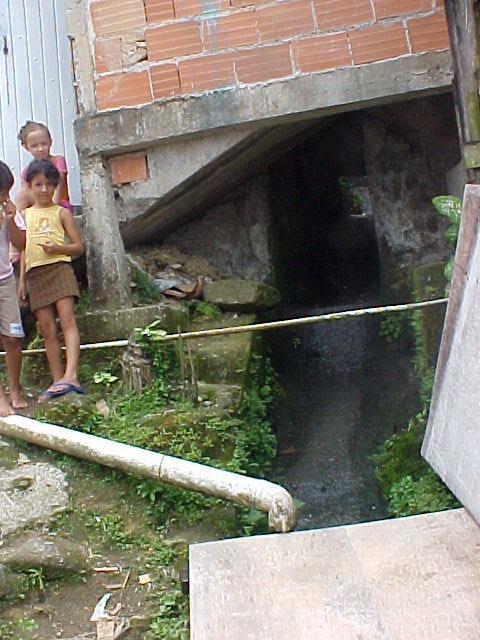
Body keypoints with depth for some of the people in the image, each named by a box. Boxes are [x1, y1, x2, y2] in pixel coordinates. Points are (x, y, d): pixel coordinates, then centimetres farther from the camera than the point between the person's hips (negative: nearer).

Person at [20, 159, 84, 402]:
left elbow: (79, 246, 5)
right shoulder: (25, 215, 18)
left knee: (67, 319, -17)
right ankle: (57, 381, 2)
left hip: (59, 268, -4)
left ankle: (70, 375, -28)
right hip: (35, 273, 4)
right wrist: (21, 279, 13)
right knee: (47, 329, 1)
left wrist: (57, 248, -12)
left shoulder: (61, 212, 8)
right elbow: (24, 249, 21)